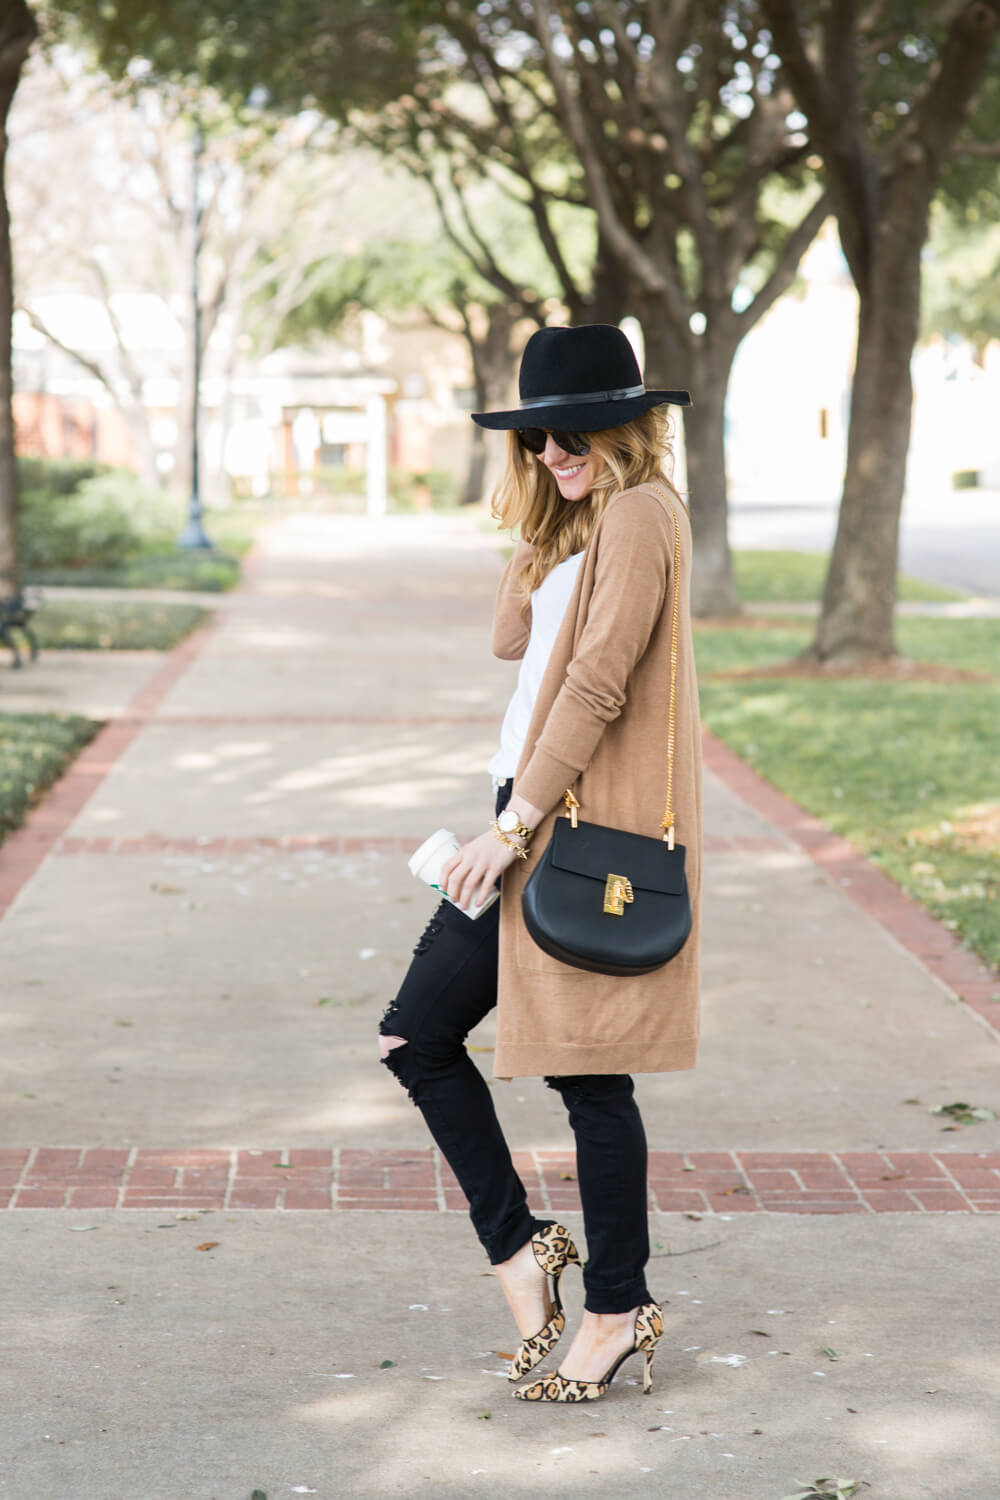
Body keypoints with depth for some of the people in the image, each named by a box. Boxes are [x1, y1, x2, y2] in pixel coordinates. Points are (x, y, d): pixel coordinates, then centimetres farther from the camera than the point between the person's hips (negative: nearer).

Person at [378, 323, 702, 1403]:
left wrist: (513, 827, -18)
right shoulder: (583, 522, 17)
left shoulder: (640, 515, -13)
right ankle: (518, 1250, 19)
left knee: (587, 1072, 0)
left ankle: (618, 1306, 15)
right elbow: (511, 639, 12)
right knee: (417, 1036, 7)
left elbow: (597, 684, -19)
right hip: (539, 822, 10)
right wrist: (541, 511, 8)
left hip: (592, 835, -10)